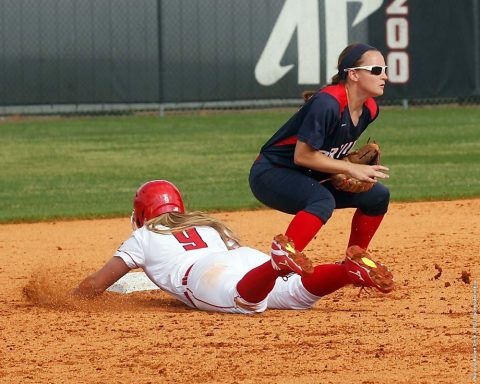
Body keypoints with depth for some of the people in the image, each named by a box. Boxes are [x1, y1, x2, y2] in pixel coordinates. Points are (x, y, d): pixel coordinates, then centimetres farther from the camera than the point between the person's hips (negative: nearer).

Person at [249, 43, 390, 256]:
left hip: (311, 178, 9)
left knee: (377, 196, 6)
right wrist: (351, 168, -23)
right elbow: (302, 156, -26)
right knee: (322, 200, -37)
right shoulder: (327, 103, -27)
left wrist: (361, 170, -2)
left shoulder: (369, 109, 0)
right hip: (271, 174, -9)